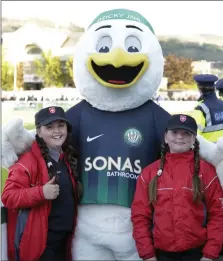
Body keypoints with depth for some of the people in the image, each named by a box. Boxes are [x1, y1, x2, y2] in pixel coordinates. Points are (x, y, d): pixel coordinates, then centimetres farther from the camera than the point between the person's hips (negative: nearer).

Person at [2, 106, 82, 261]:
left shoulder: (70, 159, 10)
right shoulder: (28, 161, -12)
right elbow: (8, 196, -17)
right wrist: (41, 192, -28)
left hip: (64, 240, 7)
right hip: (38, 242, -7)